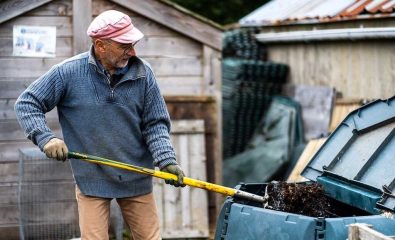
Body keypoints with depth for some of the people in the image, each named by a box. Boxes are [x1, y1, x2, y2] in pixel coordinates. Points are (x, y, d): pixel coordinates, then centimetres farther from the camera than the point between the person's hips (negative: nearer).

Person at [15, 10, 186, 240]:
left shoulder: (143, 73, -4)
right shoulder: (68, 72, -9)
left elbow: (155, 124, 0)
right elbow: (27, 103, -2)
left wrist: (167, 160, -15)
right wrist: (45, 138, -16)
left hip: (137, 180, 2)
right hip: (91, 180, -2)